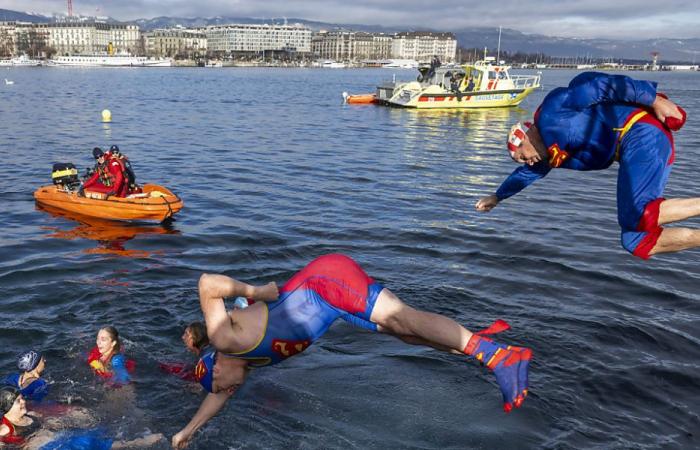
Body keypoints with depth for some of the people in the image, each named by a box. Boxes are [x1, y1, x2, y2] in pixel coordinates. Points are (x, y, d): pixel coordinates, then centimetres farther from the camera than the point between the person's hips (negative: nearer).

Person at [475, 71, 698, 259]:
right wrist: (497, 197, 55)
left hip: (643, 135, -9)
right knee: (635, 242, -2)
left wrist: (654, 100, -16)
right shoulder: (553, 154, 22)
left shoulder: (550, 111, -2)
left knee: (640, 217, -28)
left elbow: (597, 84, -11)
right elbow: (527, 173, 40)